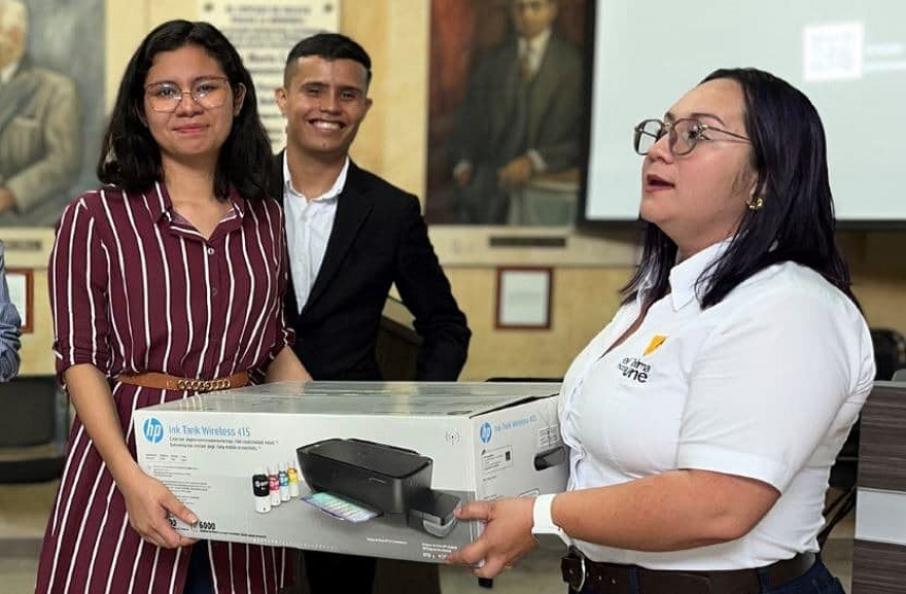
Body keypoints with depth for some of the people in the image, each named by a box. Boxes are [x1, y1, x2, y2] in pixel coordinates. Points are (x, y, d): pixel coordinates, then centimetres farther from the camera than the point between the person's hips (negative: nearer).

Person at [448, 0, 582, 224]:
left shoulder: (575, 64, 2)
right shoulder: (492, 62, 14)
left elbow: (584, 138, -3)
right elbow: (469, 120, 14)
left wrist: (534, 161, -15)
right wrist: (464, 163, -3)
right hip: (494, 170, 3)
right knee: (470, 193, -21)